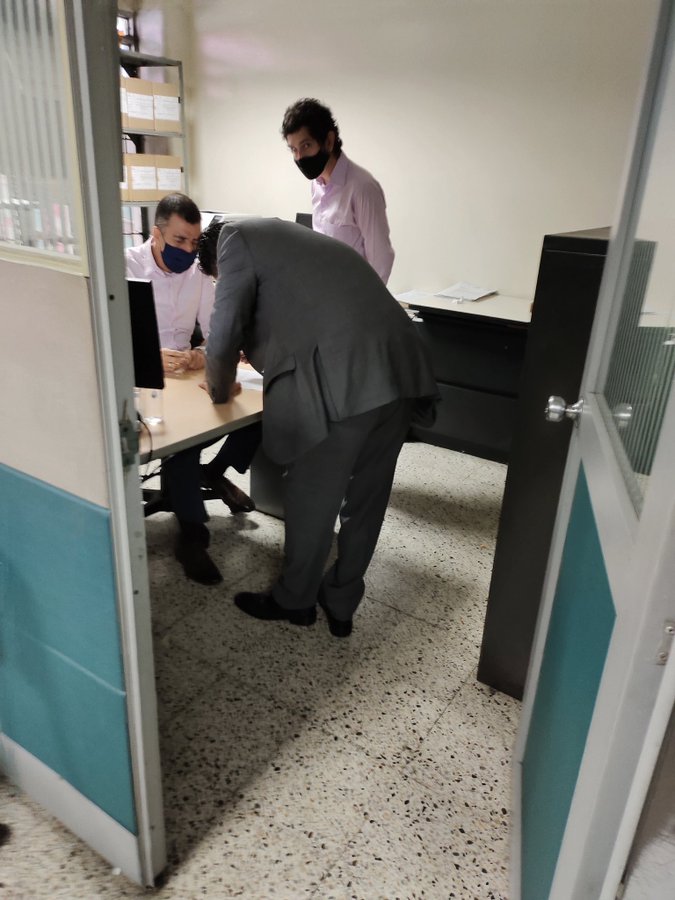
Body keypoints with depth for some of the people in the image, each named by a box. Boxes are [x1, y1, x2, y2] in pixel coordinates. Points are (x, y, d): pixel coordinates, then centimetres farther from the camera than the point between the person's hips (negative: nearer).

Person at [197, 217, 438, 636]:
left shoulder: (235, 238, 9)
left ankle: (295, 600, 32)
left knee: (312, 499, 11)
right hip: (398, 370, 8)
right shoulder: (289, 237, 33)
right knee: (367, 499, 18)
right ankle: (341, 603, 35)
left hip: (343, 381, -8)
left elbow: (226, 330, 5)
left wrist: (221, 389, 22)